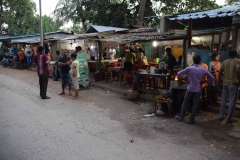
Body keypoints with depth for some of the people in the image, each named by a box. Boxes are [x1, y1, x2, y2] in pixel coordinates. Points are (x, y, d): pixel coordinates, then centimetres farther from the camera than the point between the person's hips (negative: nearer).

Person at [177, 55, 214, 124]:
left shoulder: (189, 68, -10)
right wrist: (206, 81, 12)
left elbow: (179, 73, -10)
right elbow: (212, 77, 0)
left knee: (185, 103, 12)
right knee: (195, 105, 10)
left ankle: (181, 117, 19)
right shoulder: (203, 70, -4)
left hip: (190, 89, -1)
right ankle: (192, 119, 15)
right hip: (198, 90, 1)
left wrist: (183, 78, 7)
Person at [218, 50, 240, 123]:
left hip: (225, 83, 5)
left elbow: (220, 73, 4)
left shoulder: (224, 62, 7)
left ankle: (221, 116, 21)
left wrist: (219, 82, 13)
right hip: (233, 84, -5)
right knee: (232, 102, 3)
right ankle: (229, 118, 8)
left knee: (223, 100, 14)